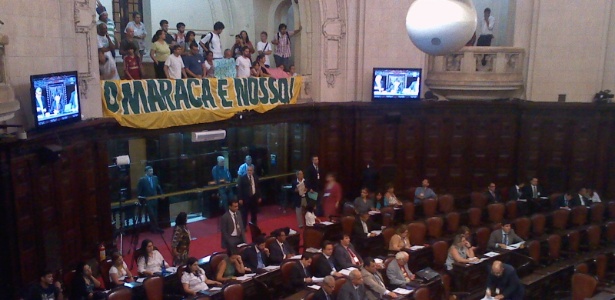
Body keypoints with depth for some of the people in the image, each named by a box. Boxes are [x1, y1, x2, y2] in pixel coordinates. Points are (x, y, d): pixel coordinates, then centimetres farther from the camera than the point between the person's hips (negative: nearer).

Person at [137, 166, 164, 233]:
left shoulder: (155, 178, 4)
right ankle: (155, 228, 2)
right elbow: (139, 191, -7)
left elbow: (158, 187, 13)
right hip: (147, 201, -5)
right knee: (152, 215, -7)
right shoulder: (142, 180, -10)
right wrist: (141, 200, -9)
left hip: (154, 200, 5)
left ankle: (154, 228, 19)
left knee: (155, 215, 10)